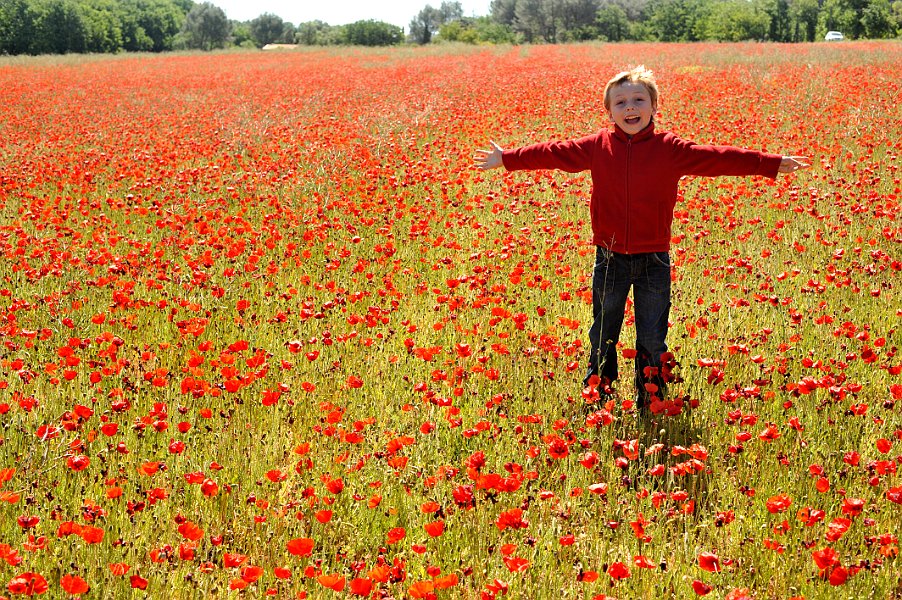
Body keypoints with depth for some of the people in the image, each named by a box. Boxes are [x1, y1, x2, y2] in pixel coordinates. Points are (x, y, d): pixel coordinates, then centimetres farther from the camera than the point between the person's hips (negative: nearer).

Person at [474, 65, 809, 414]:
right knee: (602, 335, 13)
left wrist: (772, 164, -8)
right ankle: (597, 398, 28)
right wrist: (507, 159, 11)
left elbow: (719, 159, -6)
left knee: (652, 339, 7)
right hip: (610, 258, 1)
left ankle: (652, 405, 21)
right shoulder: (597, 147, 0)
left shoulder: (671, 150, -4)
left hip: (653, 260, -1)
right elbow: (554, 153, 8)